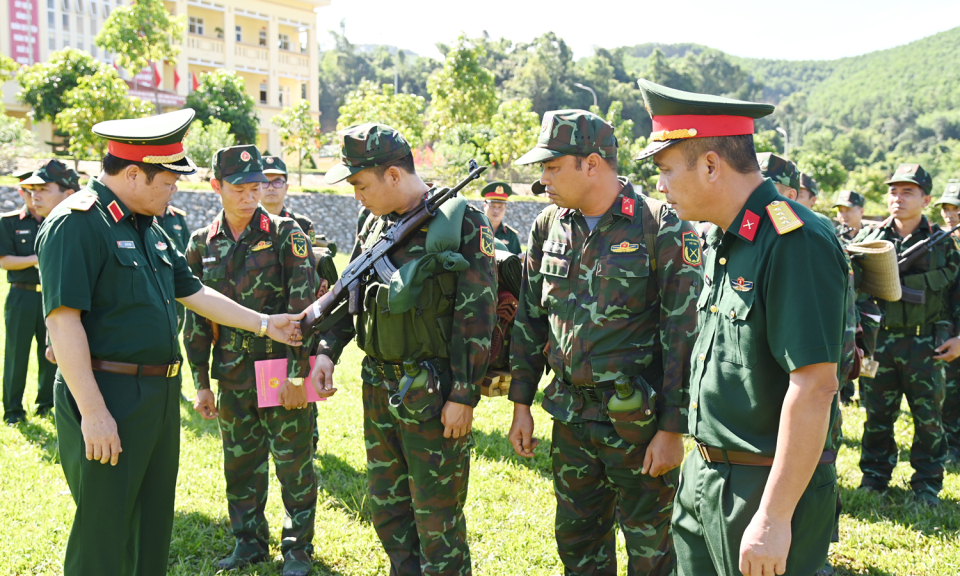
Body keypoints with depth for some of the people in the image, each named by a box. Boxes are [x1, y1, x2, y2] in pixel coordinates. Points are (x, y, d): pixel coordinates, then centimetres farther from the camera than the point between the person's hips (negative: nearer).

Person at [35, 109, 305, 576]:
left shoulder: (147, 228, 14)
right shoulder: (76, 223, -15)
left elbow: (194, 293, 21)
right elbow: (63, 321, -21)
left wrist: (264, 324, 21)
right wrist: (93, 412, -24)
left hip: (160, 396, 9)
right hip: (107, 399, -9)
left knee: (154, 524, 19)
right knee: (104, 535, -1)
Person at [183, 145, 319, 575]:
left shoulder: (286, 234, -7)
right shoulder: (202, 244, 6)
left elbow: (303, 308, -11)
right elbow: (196, 317, 10)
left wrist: (297, 375, -15)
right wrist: (202, 383, 9)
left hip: (283, 369, -4)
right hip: (232, 375, 4)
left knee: (293, 463, 5)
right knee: (240, 462, 14)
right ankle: (249, 541, 31)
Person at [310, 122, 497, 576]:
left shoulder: (462, 223, -12)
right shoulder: (375, 224, 9)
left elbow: (476, 315, -15)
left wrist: (464, 396, -17)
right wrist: (326, 350, 5)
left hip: (433, 394, -7)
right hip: (379, 386, 7)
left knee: (437, 520, 2)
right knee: (386, 507, 18)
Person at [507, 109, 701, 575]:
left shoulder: (662, 227, -12)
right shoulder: (549, 226, 5)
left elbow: (684, 333, -12)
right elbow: (530, 318, 11)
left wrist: (672, 430, -14)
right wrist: (521, 405, 10)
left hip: (638, 423, -5)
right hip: (570, 417, 5)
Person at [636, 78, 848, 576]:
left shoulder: (796, 244, -20)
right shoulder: (722, 241, 10)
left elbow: (814, 387, -25)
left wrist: (774, 518, -25)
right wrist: (703, 463, 17)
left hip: (768, 488, -9)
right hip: (703, 479, 9)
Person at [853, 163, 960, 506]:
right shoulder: (869, 239, 3)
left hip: (926, 345, -1)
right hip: (880, 341, 1)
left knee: (928, 417, 6)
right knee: (877, 415, 9)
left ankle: (927, 484, 20)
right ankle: (875, 476, 23)